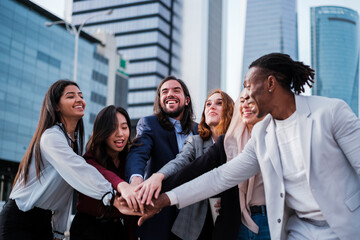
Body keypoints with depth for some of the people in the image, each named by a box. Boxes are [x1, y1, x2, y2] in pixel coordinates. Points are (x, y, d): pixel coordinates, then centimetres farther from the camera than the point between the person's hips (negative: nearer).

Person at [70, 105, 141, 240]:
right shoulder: (89, 159, -11)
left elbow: (130, 209, 5)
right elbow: (101, 173, -36)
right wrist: (121, 185, -56)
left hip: (116, 228, 4)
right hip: (87, 229, -4)